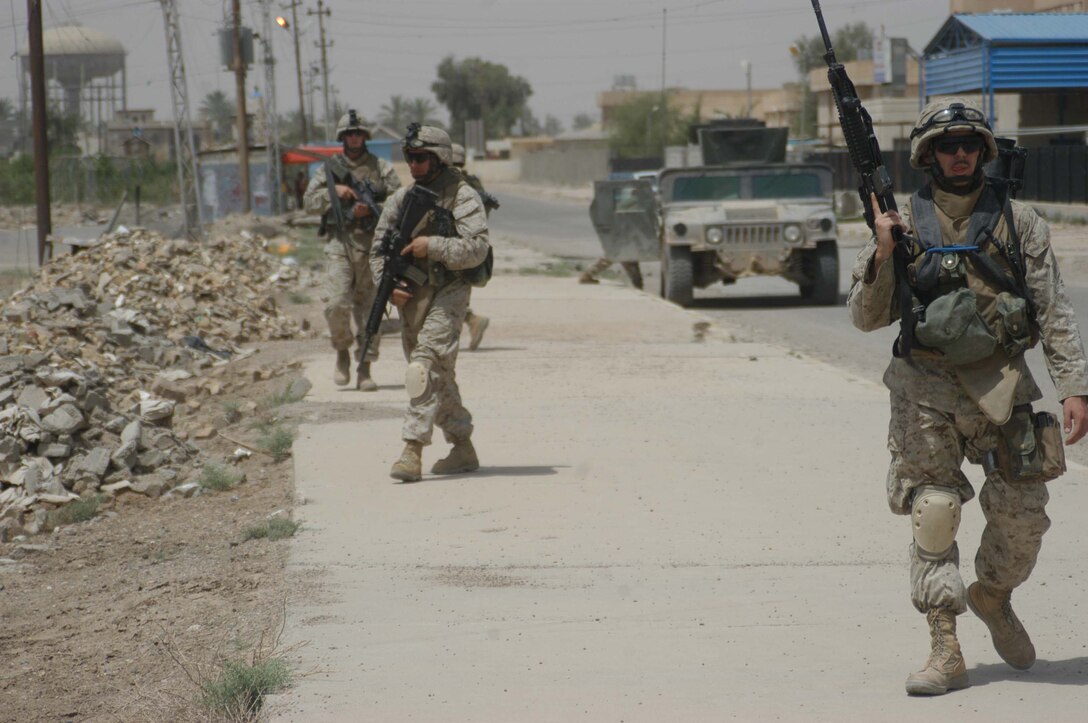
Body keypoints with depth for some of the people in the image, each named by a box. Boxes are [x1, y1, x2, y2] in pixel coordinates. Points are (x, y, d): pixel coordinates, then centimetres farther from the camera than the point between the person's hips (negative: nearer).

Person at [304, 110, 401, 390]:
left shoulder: (382, 168, 8)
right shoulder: (329, 168, 11)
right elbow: (310, 202, 5)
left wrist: (371, 209, -13)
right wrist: (334, 191, -11)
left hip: (372, 244, 0)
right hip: (340, 243, 0)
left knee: (369, 308, 1)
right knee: (336, 303, -16)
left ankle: (365, 369, 7)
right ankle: (342, 352, 9)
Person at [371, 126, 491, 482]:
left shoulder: (462, 196, -6)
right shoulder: (403, 198, 11)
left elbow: (477, 249, -15)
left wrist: (433, 246, -23)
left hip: (448, 292, -7)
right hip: (411, 295, 7)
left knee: (426, 367, -19)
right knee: (438, 376, 13)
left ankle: (413, 451, -23)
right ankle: (463, 449, 24)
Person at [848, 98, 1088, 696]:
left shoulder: (1019, 223, 5)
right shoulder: (903, 225, 5)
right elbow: (867, 318, 5)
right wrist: (883, 256, -12)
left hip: (1002, 383, 1)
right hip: (927, 392, -1)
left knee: (1022, 516, 1)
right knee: (933, 515, -5)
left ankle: (993, 596, 32)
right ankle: (945, 652, 0)